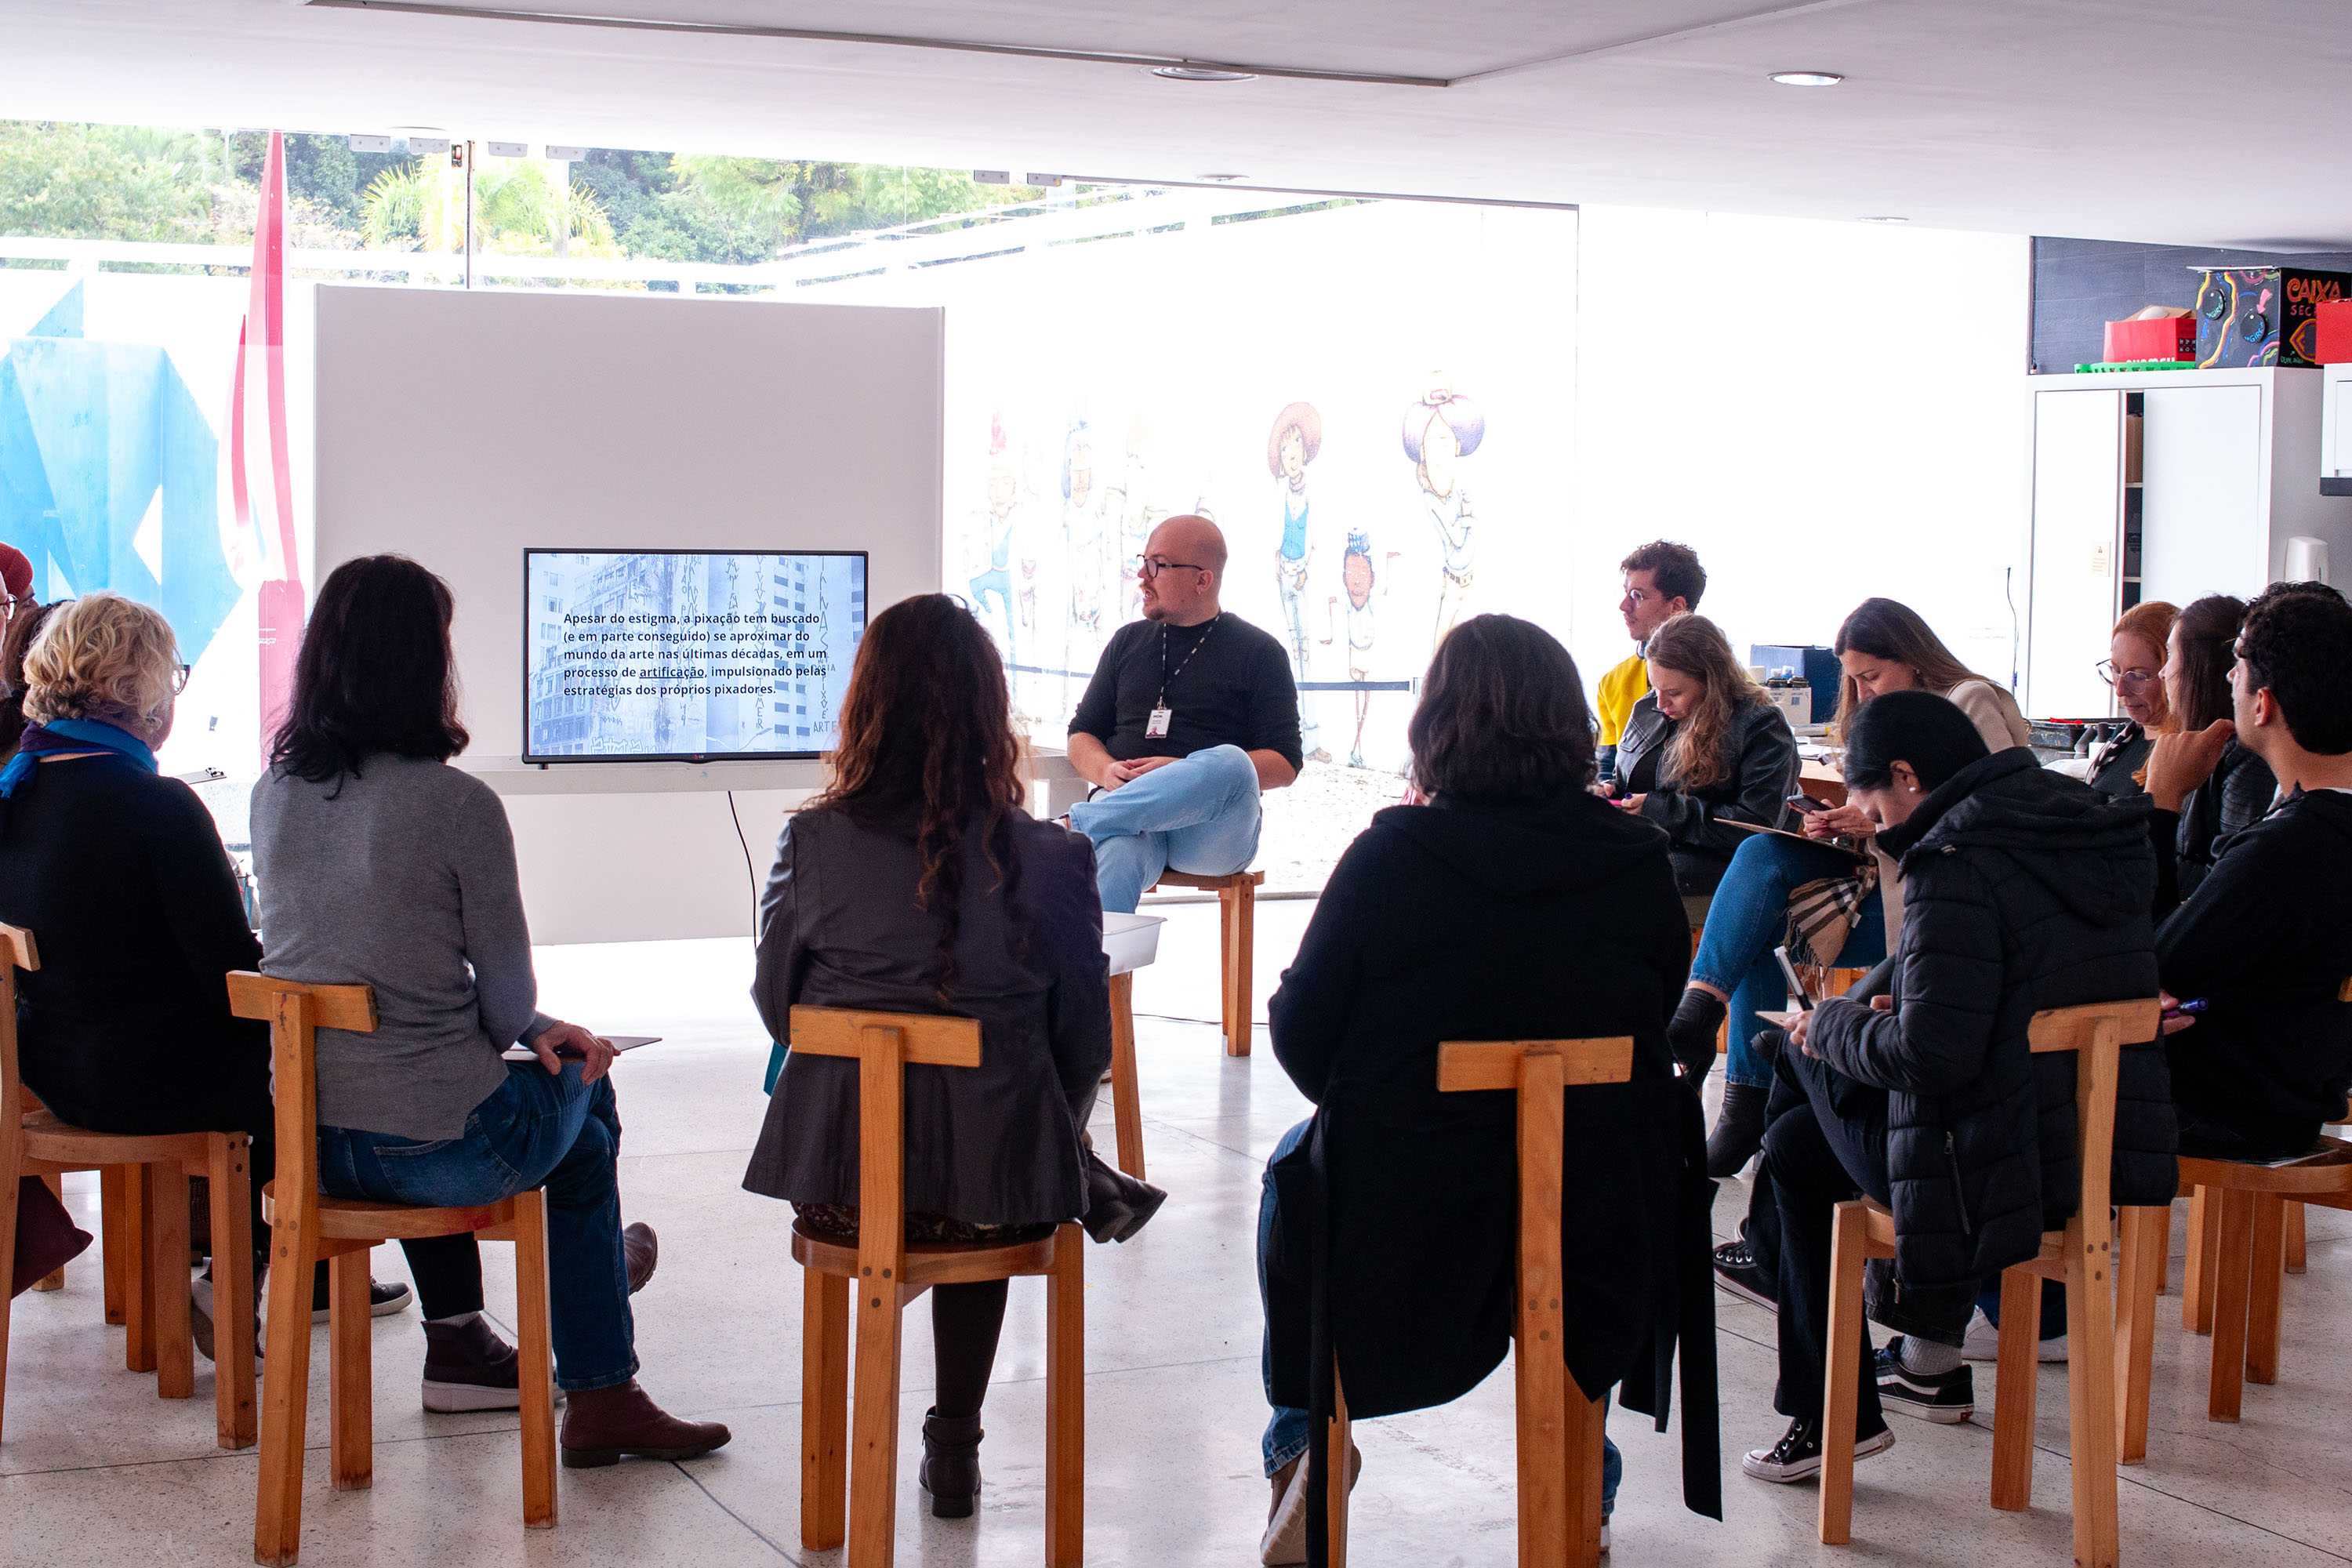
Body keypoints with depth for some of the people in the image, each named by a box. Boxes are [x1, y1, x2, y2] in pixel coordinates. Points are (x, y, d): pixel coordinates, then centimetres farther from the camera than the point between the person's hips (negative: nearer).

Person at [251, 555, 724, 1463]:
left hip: (303, 1136, 6)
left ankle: (457, 1335, 47)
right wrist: (533, 1033, 17)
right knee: (585, 1092, 25)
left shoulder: (273, 796, 3)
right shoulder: (457, 804, -16)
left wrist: (531, 1033, 17)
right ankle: (601, 1397, 35)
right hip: (433, 1147, -6)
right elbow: (508, 996, -8)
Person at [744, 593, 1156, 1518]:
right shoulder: (1053, 860, -10)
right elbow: (1083, 1043, 0)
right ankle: (954, 1451, 41)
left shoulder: (813, 844, -9)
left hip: (837, 1185, 0)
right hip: (992, 1190, 0)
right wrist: (1052, 1147, 21)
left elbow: (776, 1007, 6)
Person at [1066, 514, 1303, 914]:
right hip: (1124, 803, 2)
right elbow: (1082, 735, 23)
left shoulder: (1259, 652, 11)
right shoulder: (1127, 642, 24)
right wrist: (1106, 771, -3)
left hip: (1213, 828, -2)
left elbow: (1284, 764, 2)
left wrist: (1192, 776, -13)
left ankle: (1074, 824, -39)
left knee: (1229, 762, -38)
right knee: (1115, 856, -37)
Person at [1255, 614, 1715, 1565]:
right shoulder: (1641, 866, -7)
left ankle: (1302, 1444, 39)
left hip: (1403, 1241, -2)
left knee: (1299, 1159, 31)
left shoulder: (1391, 855, -14)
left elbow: (1301, 1041, -6)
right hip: (1600, 1248, 2)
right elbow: (1655, 1032, 8)